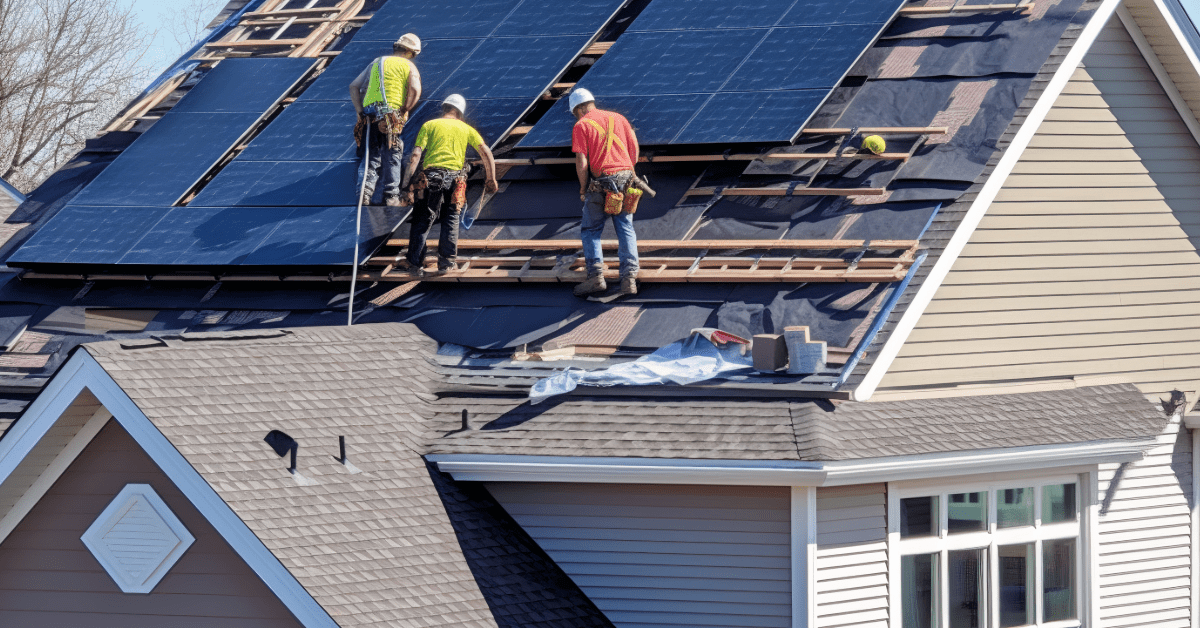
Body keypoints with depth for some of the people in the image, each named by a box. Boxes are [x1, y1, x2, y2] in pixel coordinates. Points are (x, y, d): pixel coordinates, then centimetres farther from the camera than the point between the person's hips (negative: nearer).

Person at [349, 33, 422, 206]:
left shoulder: (376, 63, 22)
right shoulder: (408, 65, 7)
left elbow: (354, 87, 18)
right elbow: (415, 90, -12)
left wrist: (360, 112, 12)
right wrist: (405, 111, -1)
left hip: (370, 116, 4)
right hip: (391, 117, -4)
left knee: (374, 156, 9)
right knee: (393, 156, 3)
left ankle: (366, 190, -8)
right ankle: (391, 195, -4)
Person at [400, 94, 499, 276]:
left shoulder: (429, 125, 11)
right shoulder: (466, 129, 16)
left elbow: (416, 154, 1)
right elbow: (486, 153, 11)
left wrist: (408, 181, -2)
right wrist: (491, 179, 16)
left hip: (430, 176, -1)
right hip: (455, 177, 1)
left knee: (422, 222, 4)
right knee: (451, 220, 13)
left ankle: (415, 264, 0)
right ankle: (446, 262, 10)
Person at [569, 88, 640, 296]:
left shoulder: (581, 126, 0)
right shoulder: (618, 118, 14)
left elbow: (581, 163, -7)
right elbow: (634, 150, 12)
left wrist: (583, 190, 4)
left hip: (599, 182, -4)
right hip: (625, 177, 4)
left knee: (591, 230, 9)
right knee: (625, 229, 7)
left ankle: (596, 276, -4)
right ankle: (629, 277, -5)